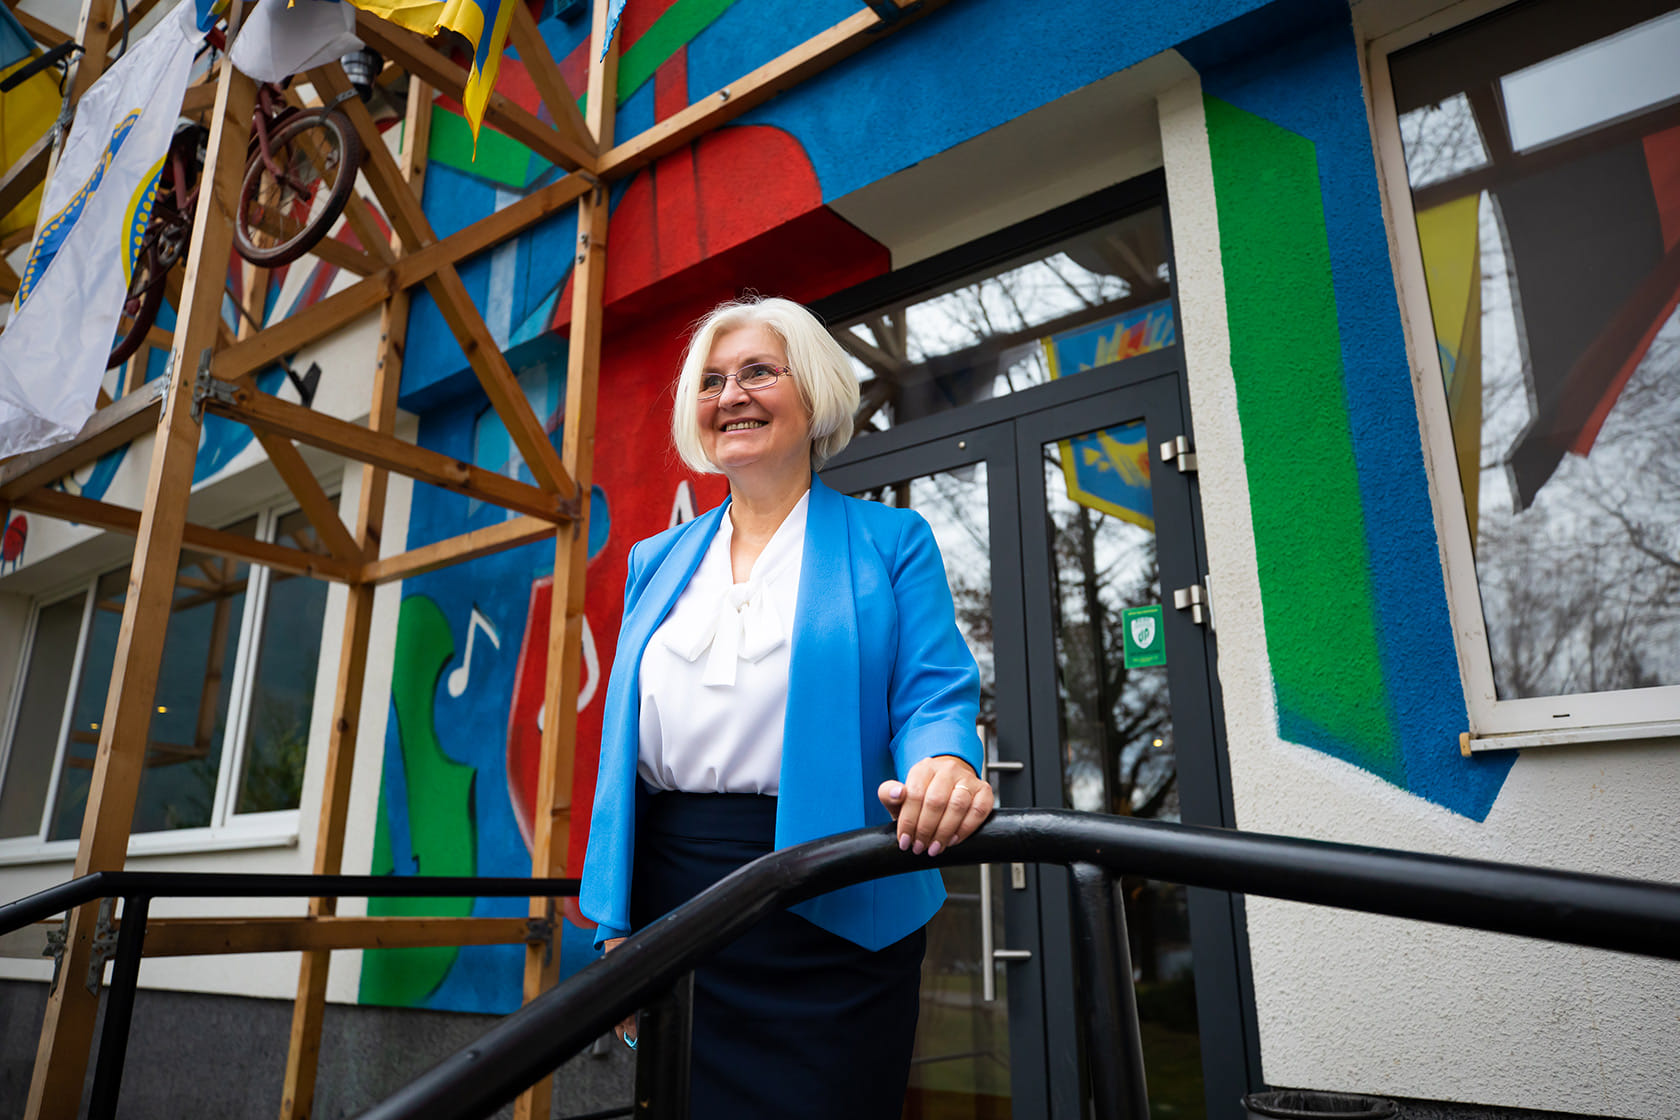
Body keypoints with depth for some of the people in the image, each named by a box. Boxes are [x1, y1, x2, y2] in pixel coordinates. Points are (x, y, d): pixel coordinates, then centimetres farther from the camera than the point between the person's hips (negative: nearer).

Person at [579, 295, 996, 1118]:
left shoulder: (891, 542, 3)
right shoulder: (657, 562, 13)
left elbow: (934, 696, -7)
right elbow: (623, 740, 11)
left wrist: (945, 763, -31)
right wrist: (615, 925, 6)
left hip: (828, 914, -3)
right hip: (672, 894, 4)